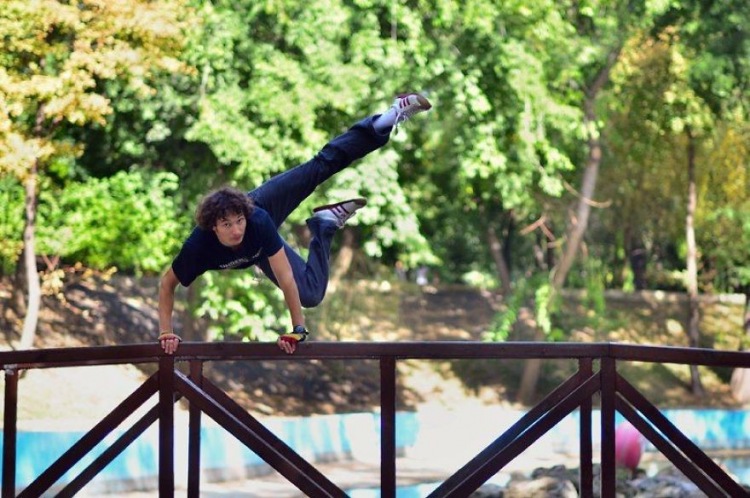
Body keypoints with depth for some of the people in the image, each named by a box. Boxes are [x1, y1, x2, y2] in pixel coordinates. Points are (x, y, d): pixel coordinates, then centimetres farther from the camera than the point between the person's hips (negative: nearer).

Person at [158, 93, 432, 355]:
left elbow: (286, 278, -41)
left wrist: (298, 328, -40)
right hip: (256, 249, 2)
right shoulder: (198, 247, -43)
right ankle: (324, 227, 24)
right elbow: (167, 284, -26)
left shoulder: (257, 220, -44)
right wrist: (166, 332, -31)